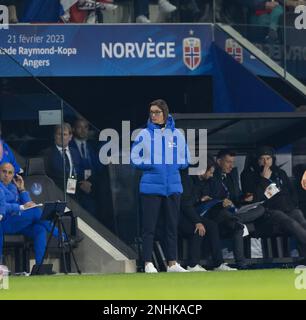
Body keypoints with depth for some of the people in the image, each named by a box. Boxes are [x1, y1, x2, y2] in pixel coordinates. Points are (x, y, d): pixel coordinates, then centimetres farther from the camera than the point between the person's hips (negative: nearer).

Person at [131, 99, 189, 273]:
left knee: (172, 225, 7)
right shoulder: (145, 134, 1)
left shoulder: (177, 134, 6)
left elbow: (184, 161, 11)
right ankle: (148, 263, 0)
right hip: (151, 185, -2)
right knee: (149, 226, -3)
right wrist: (150, 165, -11)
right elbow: (135, 158, 2)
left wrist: (173, 165, -6)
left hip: (173, 185, 2)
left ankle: (172, 263, 14)